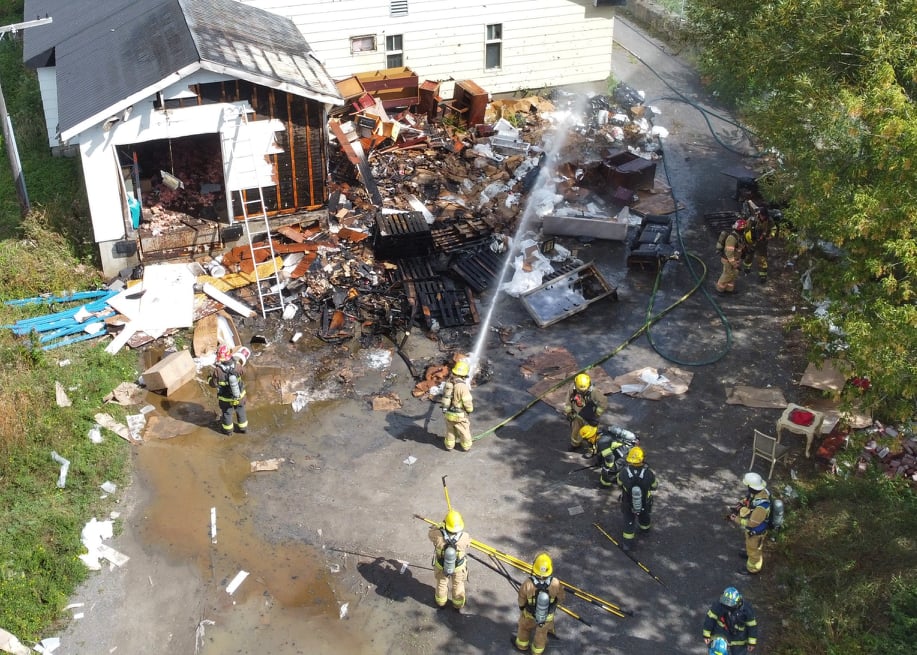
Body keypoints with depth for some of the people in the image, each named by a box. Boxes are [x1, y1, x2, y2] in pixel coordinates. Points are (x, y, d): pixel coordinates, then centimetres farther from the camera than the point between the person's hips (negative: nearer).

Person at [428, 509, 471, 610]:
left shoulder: (438, 536, -38)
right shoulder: (465, 537, -36)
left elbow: (430, 533, -12)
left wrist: (439, 526, 0)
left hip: (441, 565, 0)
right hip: (459, 567, 0)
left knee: (442, 583, 31)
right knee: (458, 585, 29)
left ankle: (441, 602, 56)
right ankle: (458, 604, 53)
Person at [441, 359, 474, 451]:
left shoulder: (448, 381, -9)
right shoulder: (463, 387, -29)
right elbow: (468, 405, -22)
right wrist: (470, 408, 0)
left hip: (447, 413, 5)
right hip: (459, 416, -5)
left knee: (450, 430, 28)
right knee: (464, 431, 21)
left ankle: (449, 445, 46)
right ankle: (466, 446, 40)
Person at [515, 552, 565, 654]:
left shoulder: (527, 583, -37)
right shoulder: (555, 584, -34)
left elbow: (521, 599, -16)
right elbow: (560, 598, -13)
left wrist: (521, 608, 7)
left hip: (529, 615, -1)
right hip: (547, 616, 1)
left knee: (524, 627, 33)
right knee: (542, 632, 31)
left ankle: (522, 645, 59)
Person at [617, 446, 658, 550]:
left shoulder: (624, 473, -32)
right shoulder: (649, 473, -33)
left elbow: (619, 482, -8)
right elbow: (654, 487, -13)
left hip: (628, 505, -1)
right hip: (645, 504, 1)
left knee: (629, 522, 25)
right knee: (644, 517, 34)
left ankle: (627, 543, 37)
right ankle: (645, 529, 63)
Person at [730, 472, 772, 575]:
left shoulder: (761, 505, -45)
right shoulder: (757, 492, -20)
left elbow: (752, 523, -35)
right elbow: (747, 499, 4)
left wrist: (736, 519, -27)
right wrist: (740, 504, -13)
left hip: (756, 531, -7)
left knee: (754, 549, 20)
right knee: (750, 544, 36)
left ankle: (753, 569, 45)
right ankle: (750, 554, 65)